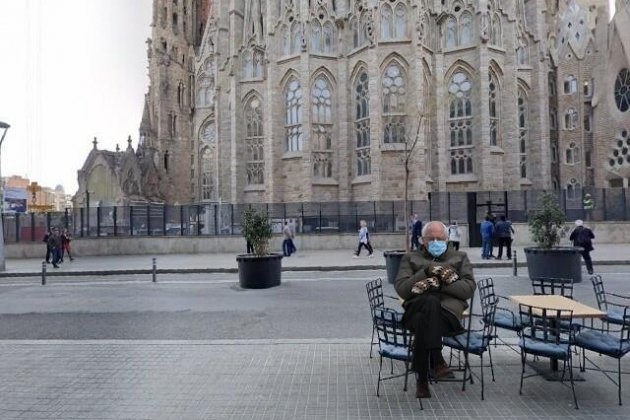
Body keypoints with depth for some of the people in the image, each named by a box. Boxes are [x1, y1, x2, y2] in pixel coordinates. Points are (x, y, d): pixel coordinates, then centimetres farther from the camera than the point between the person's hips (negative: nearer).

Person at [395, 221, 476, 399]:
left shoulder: (460, 257, 24)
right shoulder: (411, 258, 22)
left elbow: (469, 288, 7)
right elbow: (401, 289, 6)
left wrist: (439, 283, -6)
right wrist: (425, 271, -6)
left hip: (449, 309, 0)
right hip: (418, 307, 1)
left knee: (423, 321, -36)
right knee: (432, 302, -37)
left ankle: (421, 378, -28)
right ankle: (437, 360, -35)